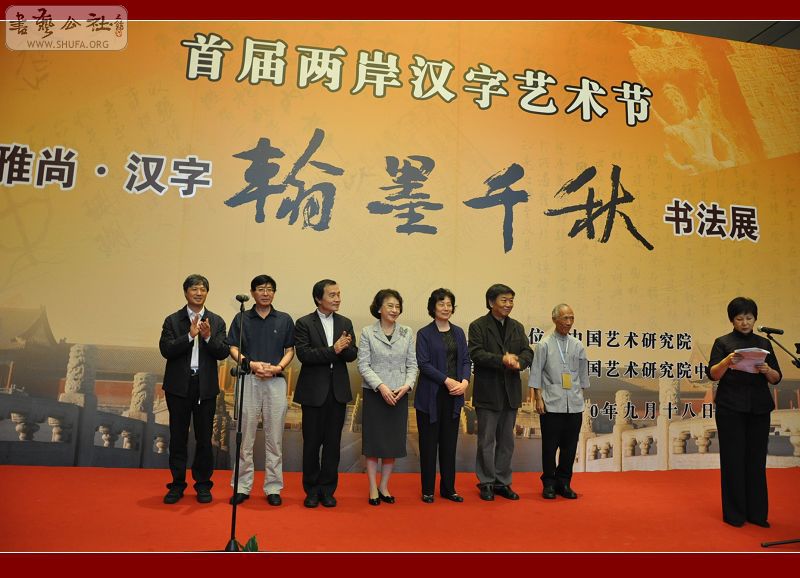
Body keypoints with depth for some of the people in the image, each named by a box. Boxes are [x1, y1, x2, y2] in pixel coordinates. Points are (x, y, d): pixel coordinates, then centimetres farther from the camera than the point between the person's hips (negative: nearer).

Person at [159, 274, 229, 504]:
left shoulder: (216, 321, 5)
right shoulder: (172, 320, 3)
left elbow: (223, 352, -3)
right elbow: (166, 350, -9)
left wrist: (208, 337, -20)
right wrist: (190, 335, -20)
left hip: (206, 387, 1)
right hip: (179, 386, 0)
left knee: (204, 437, 7)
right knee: (178, 437, 8)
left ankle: (203, 485, 19)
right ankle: (177, 485, 20)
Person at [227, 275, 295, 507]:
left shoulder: (285, 320, 8)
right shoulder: (241, 318, 7)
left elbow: (290, 351, 7)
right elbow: (233, 349, 4)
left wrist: (277, 367, -11)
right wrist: (251, 363, -13)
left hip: (276, 381, 0)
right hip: (248, 380, 0)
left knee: (274, 438, 4)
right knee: (245, 437, 5)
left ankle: (273, 488, 14)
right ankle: (242, 487, 15)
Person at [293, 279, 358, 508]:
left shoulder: (345, 323, 8)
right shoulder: (304, 323, -4)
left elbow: (353, 355, 2)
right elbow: (303, 354, -16)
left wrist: (345, 348, -21)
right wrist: (333, 350, -24)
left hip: (338, 390, 3)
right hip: (314, 390, -3)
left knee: (333, 442, 8)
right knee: (312, 442, 7)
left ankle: (327, 489, 20)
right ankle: (312, 490, 21)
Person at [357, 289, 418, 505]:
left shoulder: (407, 333, 6)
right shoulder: (367, 333, -2)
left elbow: (412, 364, 5)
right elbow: (363, 364, -7)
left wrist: (407, 385, -12)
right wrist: (381, 386, -17)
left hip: (399, 394, 3)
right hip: (374, 393, -3)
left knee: (394, 441, 8)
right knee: (373, 440, 4)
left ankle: (384, 487, 23)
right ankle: (373, 489, 17)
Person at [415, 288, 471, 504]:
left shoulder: (458, 332, 12)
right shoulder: (424, 333, -3)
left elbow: (466, 360, 9)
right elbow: (423, 363, -11)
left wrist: (464, 381, -9)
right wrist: (447, 380, -17)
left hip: (454, 396, 4)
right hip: (431, 396, -4)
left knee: (449, 443, 10)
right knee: (429, 444, 4)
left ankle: (448, 488, 21)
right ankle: (427, 490, 15)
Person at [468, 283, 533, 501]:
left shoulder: (517, 327, 11)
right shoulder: (478, 326, -6)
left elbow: (528, 352, 2)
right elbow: (476, 354, -17)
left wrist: (519, 361, -20)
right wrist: (502, 359, -27)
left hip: (511, 392, 5)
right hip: (487, 392, -5)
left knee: (506, 441, 13)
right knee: (486, 441, 5)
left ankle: (502, 482, 25)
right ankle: (486, 483, 18)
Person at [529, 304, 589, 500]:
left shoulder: (578, 346, 9)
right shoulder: (545, 344, -2)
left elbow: (583, 374, 16)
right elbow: (536, 373, -3)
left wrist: (580, 396, 14)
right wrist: (538, 398, -7)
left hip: (574, 405, 4)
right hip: (551, 404, -3)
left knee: (570, 446, 8)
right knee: (550, 446, 4)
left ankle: (563, 482, 22)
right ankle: (549, 484, 17)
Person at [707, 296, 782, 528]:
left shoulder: (764, 343, 11)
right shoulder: (723, 342, 1)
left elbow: (776, 378, 6)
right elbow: (713, 374, -9)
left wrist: (767, 370, -15)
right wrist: (727, 361, -27)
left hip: (759, 409, 3)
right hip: (730, 409, -3)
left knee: (756, 460, 7)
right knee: (733, 460, 1)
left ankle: (756, 513, 17)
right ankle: (734, 513, 10)